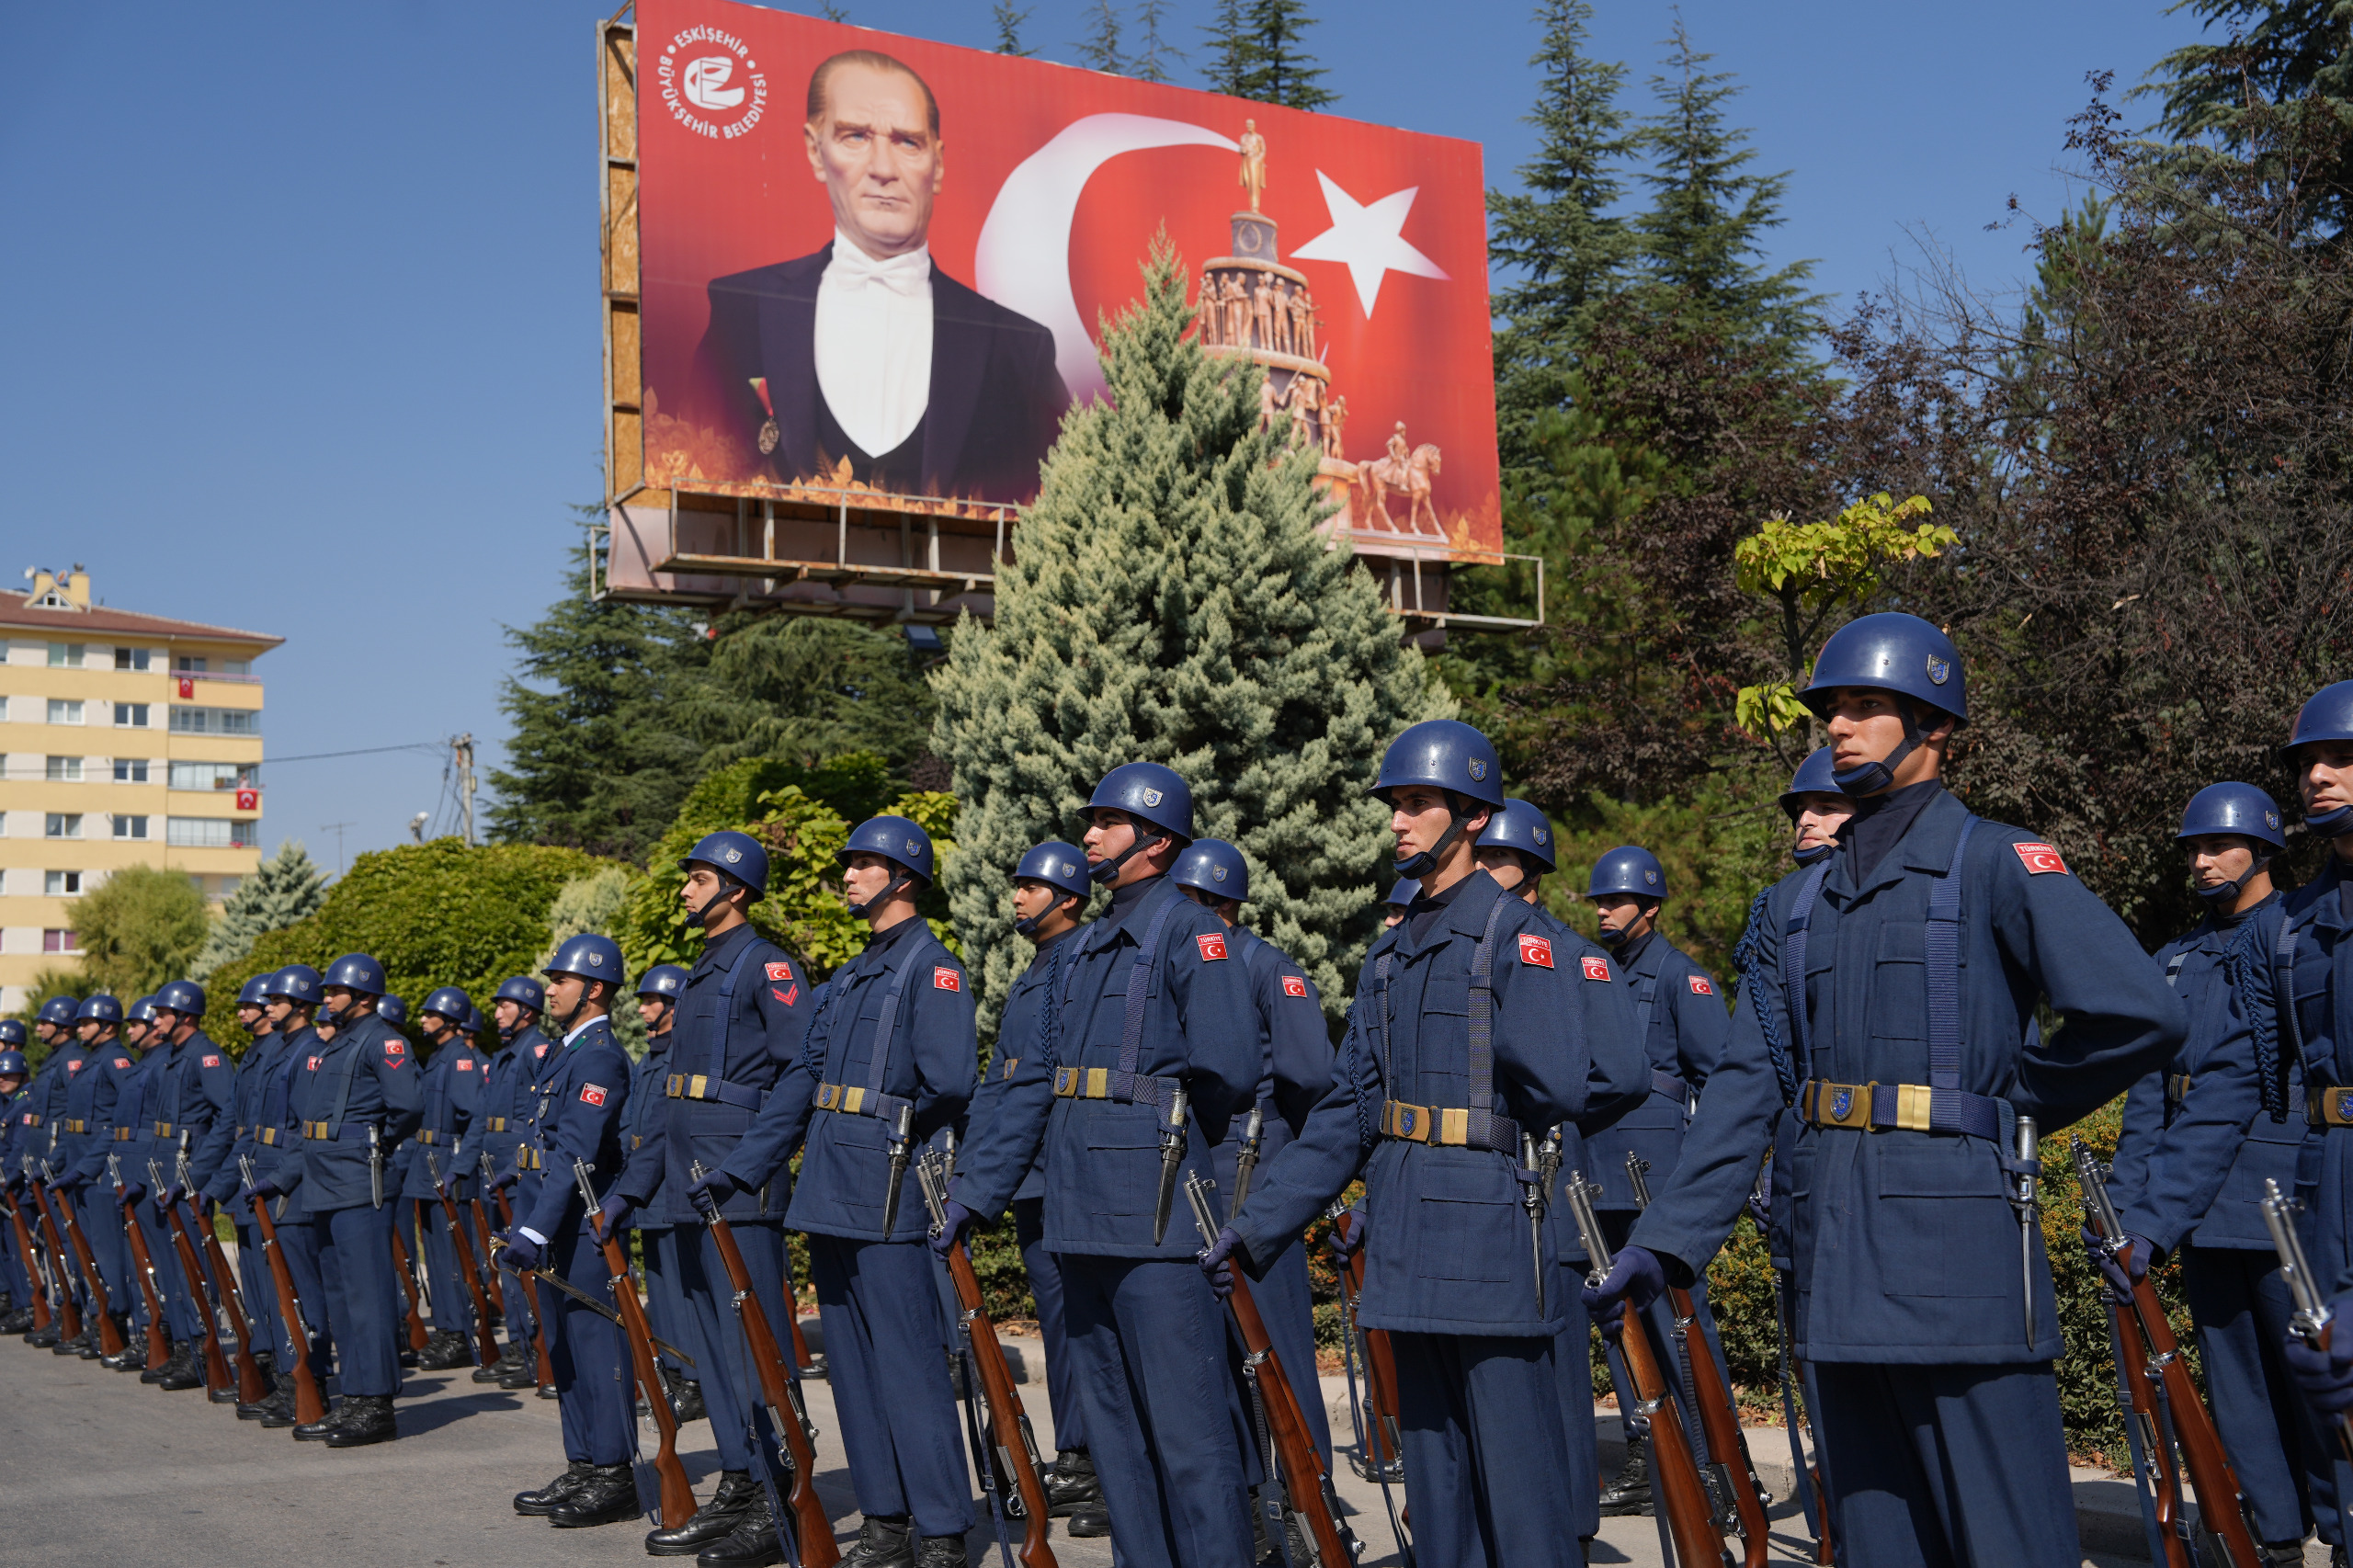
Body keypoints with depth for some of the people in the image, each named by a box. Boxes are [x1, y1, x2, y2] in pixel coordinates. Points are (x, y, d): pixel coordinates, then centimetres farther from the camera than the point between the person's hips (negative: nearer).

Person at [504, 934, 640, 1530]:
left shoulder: (599, 1055, -14)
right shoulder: (565, 1052, 17)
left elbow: (574, 1154, -22)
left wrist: (534, 1230, -26)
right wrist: (524, 1226, 17)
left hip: (584, 1224, -10)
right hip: (555, 1226, 10)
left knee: (596, 1343, -6)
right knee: (564, 1347, 13)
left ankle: (614, 1477, -1)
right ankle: (582, 1468, 20)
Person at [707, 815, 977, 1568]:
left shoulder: (931, 967, -7)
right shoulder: (848, 978, 19)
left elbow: (951, 1082, -20)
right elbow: (802, 1083, 18)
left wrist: (897, 1127, -3)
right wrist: (738, 1169, 13)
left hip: (888, 1201, -9)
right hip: (830, 1196, 9)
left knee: (908, 1365, -6)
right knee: (852, 1366, 11)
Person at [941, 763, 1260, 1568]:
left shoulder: (1191, 933, -7)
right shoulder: (1089, 948, 19)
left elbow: (1230, 1071, -20)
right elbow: (1036, 1081, 18)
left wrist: (1159, 1129, -4)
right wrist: (973, 1189, 13)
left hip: (1154, 1220, -9)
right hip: (1079, 1220, 9)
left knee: (1186, 1426, -5)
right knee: (1112, 1425, 14)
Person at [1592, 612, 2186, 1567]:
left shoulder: (1998, 864, -5)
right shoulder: (1807, 904, 15)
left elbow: (2142, 1014, -17)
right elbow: (1746, 1086, 11)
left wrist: (2016, 1099, -3)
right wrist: (1666, 1241, 4)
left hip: (1955, 1242, -7)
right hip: (1838, 1266, 7)